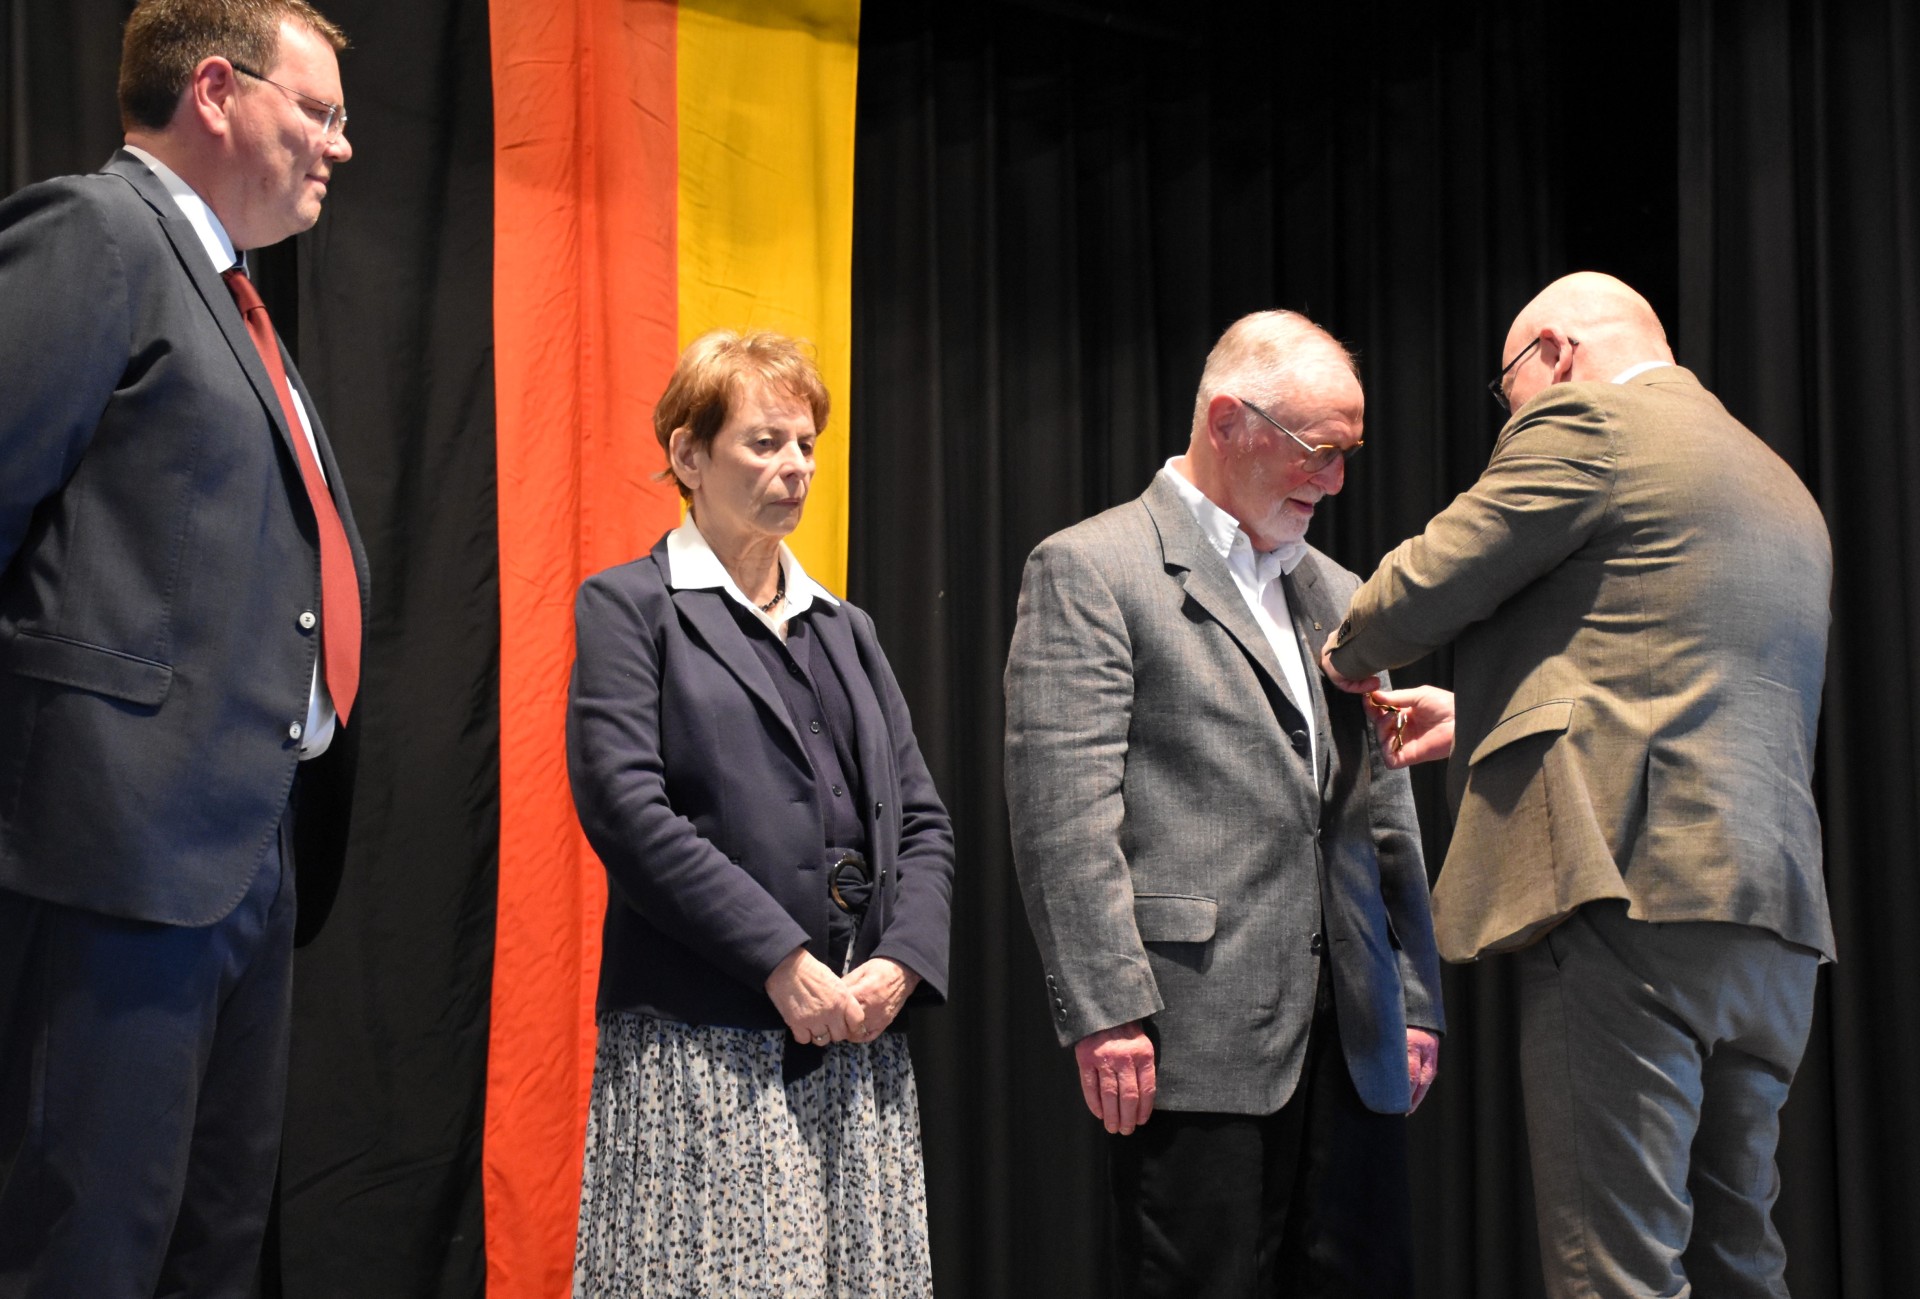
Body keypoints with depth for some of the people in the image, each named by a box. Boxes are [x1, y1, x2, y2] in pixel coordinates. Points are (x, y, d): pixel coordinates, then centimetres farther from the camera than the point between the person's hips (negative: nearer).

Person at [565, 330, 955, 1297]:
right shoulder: (629, 607, 3)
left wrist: (900, 964, -3)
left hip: (860, 1038, 5)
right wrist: (783, 962, -15)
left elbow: (920, 822, 15)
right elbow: (628, 811, -11)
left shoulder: (846, 629, 21)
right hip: (703, 1051, -5)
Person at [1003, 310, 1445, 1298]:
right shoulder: (1089, 570, -2)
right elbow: (1062, 813, -10)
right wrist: (1105, 1012, -17)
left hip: (1354, 1045, 7)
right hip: (1195, 1046, -6)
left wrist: (1415, 999, 14)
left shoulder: (1338, 597, 20)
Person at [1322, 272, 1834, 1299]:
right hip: (1775, 923, 9)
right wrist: (1487, 718, 37)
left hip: (1636, 891, -9)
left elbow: (1422, 587, -2)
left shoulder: (1583, 423, -2)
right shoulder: (1781, 490, 25)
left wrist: (1350, 656, 20)